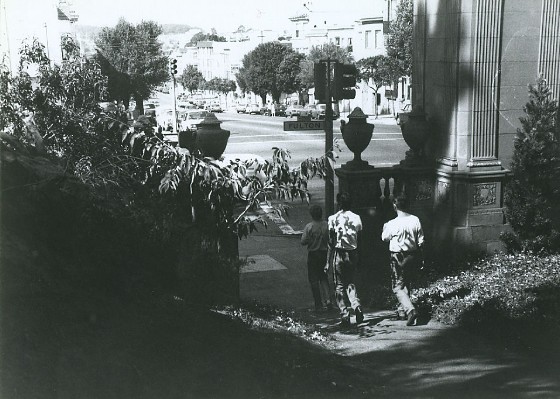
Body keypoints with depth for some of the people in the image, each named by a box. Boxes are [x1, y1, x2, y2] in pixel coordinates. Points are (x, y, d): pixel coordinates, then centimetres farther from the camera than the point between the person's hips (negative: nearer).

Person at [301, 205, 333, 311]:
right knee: (323, 277, 17)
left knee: (314, 279, 7)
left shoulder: (309, 226, -14)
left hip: (313, 255, -3)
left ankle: (318, 304, 7)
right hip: (324, 254, 3)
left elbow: (303, 242, -13)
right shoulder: (327, 225, -6)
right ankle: (327, 299, -2)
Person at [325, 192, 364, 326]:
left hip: (339, 254, -3)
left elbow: (331, 242, -7)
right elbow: (359, 240, 4)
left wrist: (328, 262, -3)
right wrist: (358, 258, 12)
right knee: (350, 282, 18)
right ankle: (356, 306, -4)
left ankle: (344, 314, 2)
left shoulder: (333, 219, -7)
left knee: (339, 285, 7)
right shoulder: (356, 218, 2)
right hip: (353, 254, 3)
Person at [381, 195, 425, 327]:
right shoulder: (416, 220, -3)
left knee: (398, 287, 2)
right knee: (406, 283, 23)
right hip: (413, 256, 5)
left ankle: (410, 310, -16)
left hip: (398, 258, -5)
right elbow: (421, 240, 1)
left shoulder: (392, 224, -15)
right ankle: (406, 308, 31)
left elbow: (384, 238, 3)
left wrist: (385, 227, 20)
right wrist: (419, 258, 11)